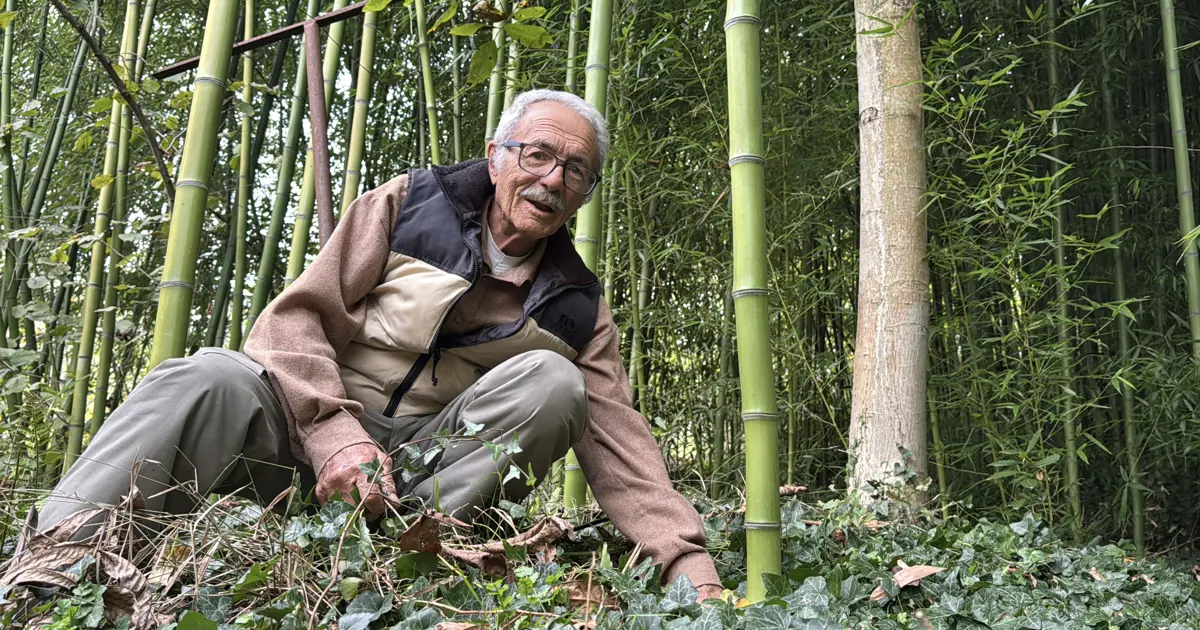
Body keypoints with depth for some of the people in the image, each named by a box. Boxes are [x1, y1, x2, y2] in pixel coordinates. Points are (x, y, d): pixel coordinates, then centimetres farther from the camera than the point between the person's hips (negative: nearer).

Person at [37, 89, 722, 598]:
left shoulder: (576, 307, 5)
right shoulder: (410, 202, 1)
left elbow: (620, 440, -3)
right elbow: (297, 315, -5)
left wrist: (693, 568, -18)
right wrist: (336, 434, -23)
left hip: (434, 461, 2)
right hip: (311, 423, -1)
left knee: (552, 380, -23)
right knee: (209, 379, -31)